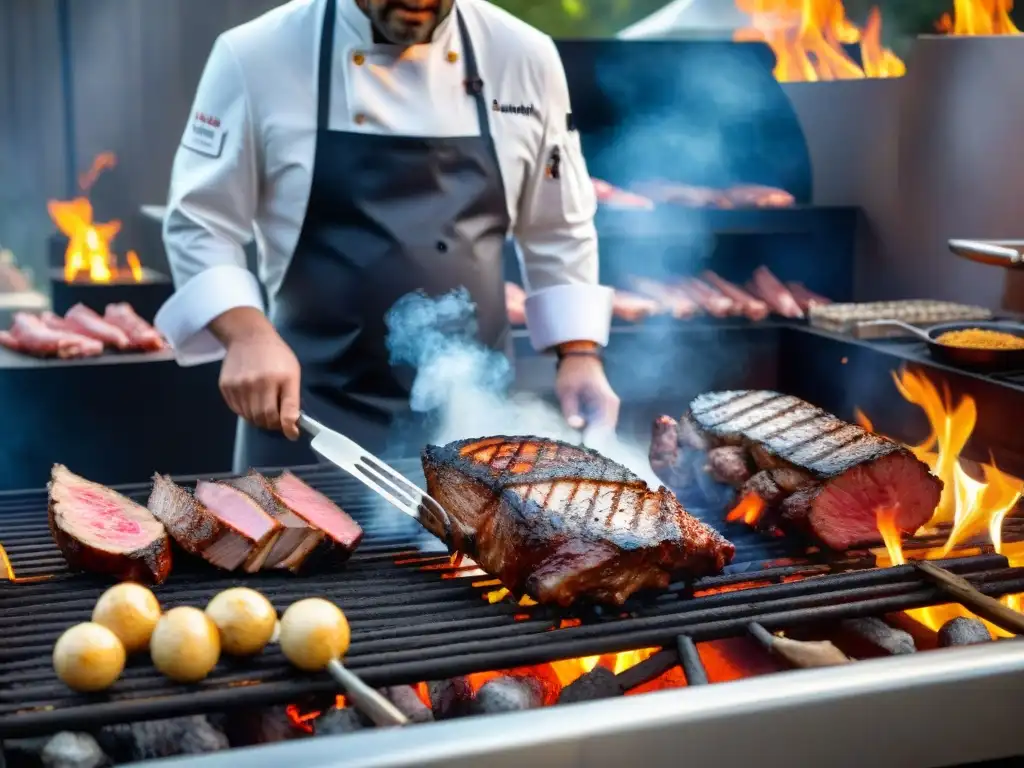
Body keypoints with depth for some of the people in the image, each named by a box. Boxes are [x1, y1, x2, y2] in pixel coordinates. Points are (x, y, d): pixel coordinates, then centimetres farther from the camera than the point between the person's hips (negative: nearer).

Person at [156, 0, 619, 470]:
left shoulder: (525, 58, 0)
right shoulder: (258, 56, -7)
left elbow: (558, 233, 9)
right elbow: (199, 223, -4)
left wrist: (580, 355, -2)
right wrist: (248, 334, -20)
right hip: (310, 413, -2)